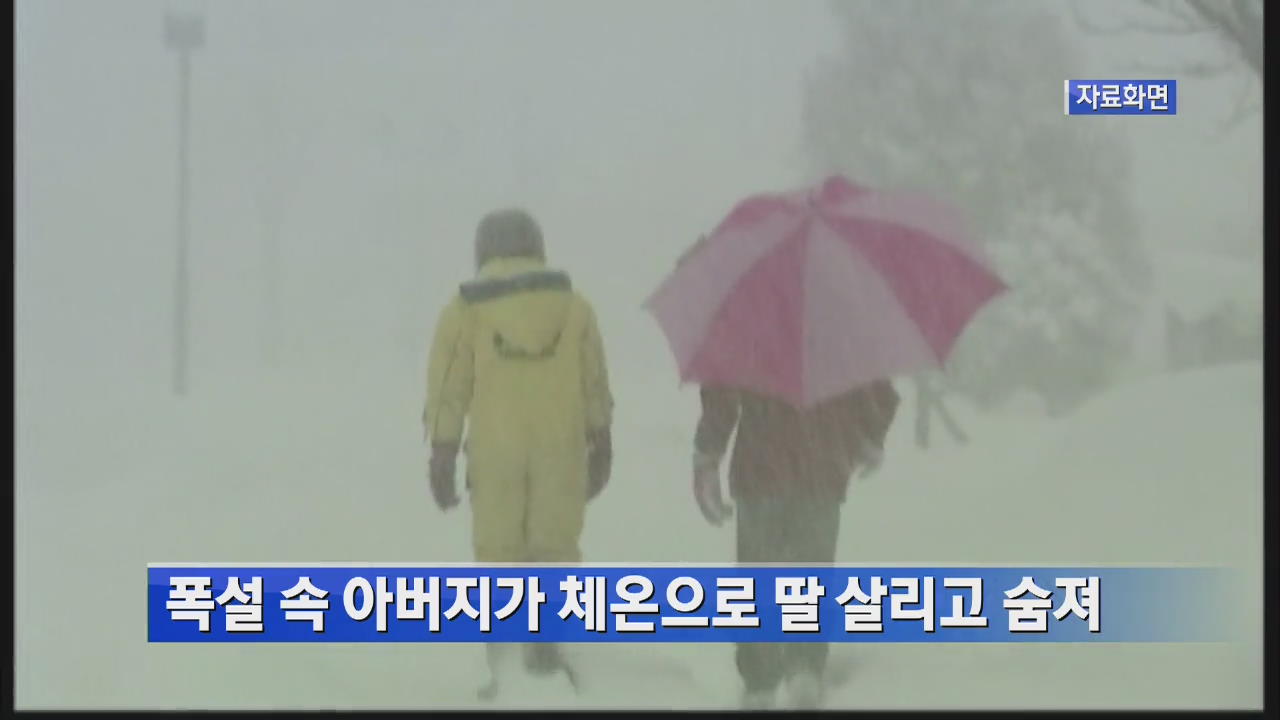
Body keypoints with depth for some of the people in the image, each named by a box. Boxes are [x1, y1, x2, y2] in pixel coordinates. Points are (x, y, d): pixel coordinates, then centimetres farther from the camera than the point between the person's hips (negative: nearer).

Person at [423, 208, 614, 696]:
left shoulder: (464, 311, -1)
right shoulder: (573, 306, 5)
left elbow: (448, 388, -1)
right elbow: (595, 386, 8)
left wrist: (442, 454, 4)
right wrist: (601, 444, 17)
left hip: (494, 449, -1)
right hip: (562, 446, 1)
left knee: (498, 555, 5)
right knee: (554, 546, 10)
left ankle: (505, 667, 1)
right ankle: (545, 645, -2)